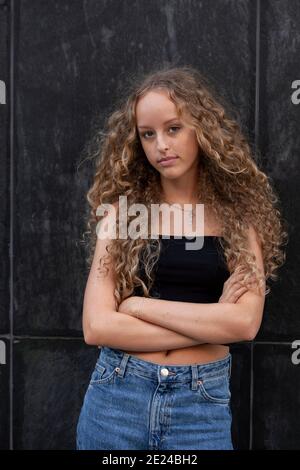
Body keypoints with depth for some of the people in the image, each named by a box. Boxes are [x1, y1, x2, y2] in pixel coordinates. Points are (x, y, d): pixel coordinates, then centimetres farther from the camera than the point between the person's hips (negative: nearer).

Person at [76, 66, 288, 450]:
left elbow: (245, 322, -13)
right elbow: (97, 326, -10)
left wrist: (139, 305, -11)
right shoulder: (121, 212, -2)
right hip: (116, 397, 1)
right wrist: (211, 324, -12)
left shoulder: (239, 216, -1)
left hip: (202, 404, 0)